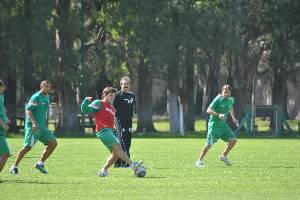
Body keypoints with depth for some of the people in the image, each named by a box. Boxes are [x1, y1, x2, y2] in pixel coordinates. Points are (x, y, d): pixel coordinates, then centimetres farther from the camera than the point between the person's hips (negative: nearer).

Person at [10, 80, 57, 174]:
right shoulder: (36, 97, -12)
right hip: (32, 126, -8)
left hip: (42, 127, 8)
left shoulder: (47, 97, 15)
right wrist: (34, 122, -27)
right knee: (28, 147, -12)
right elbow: (28, 110, -18)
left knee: (53, 143, -1)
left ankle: (40, 163, 5)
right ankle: (15, 166, -1)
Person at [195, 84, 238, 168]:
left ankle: (223, 156, 17)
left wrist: (233, 118, 26)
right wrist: (218, 115, -33)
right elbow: (208, 110, -21)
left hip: (223, 124, 7)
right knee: (209, 144, -11)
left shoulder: (231, 100, 6)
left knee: (233, 140, -1)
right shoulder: (218, 99, -16)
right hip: (214, 124, -7)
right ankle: (200, 161, 0)